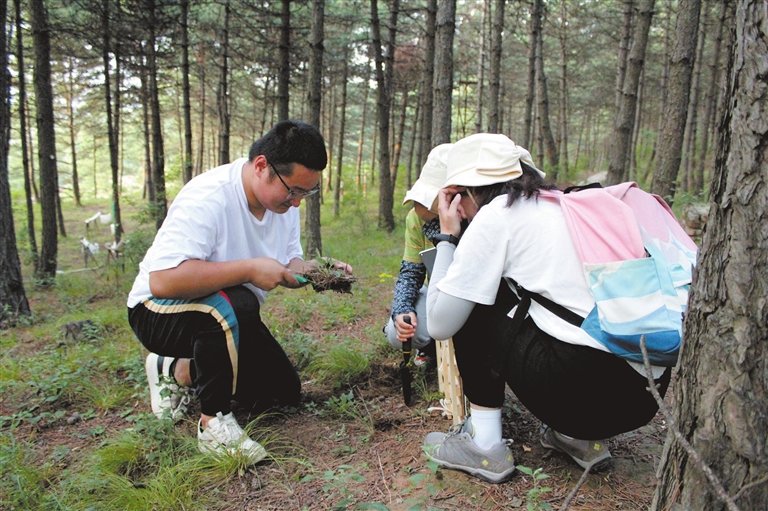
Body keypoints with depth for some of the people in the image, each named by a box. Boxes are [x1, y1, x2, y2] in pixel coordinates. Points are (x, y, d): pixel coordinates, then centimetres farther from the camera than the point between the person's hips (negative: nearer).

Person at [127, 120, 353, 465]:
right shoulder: (208, 197, -31)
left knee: (285, 392, 5)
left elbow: (288, 262, 5)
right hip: (158, 310, -8)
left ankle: (179, 371, 18)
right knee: (234, 306, -39)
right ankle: (214, 422, -18)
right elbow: (162, 281, -40)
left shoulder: (284, 199, -7)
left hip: (228, 314, 8)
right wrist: (250, 269, -38)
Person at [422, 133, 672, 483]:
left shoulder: (496, 213, -3)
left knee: (471, 301, 9)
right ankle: (580, 438, 21)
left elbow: (440, 324, -1)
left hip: (586, 386, -8)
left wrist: (448, 236, 9)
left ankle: (485, 445, 11)